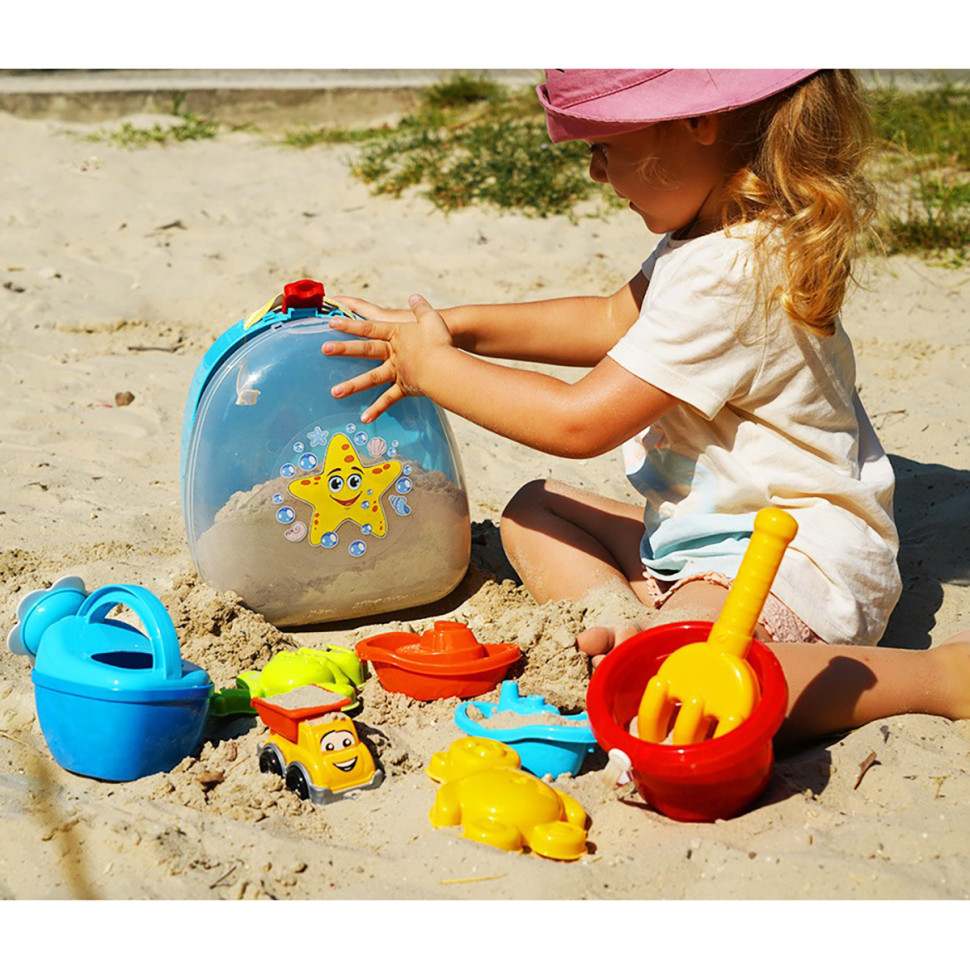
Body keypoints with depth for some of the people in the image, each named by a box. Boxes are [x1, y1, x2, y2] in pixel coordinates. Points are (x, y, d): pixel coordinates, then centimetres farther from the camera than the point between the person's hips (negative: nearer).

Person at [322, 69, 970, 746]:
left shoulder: (732, 273, -26)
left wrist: (433, 366, -7)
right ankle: (630, 624, -13)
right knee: (534, 512, 16)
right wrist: (459, 327, 14)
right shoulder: (716, 234, 6)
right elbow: (613, 321, 22)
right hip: (707, 534, 11)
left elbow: (580, 423, -22)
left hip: (798, 560, -11)